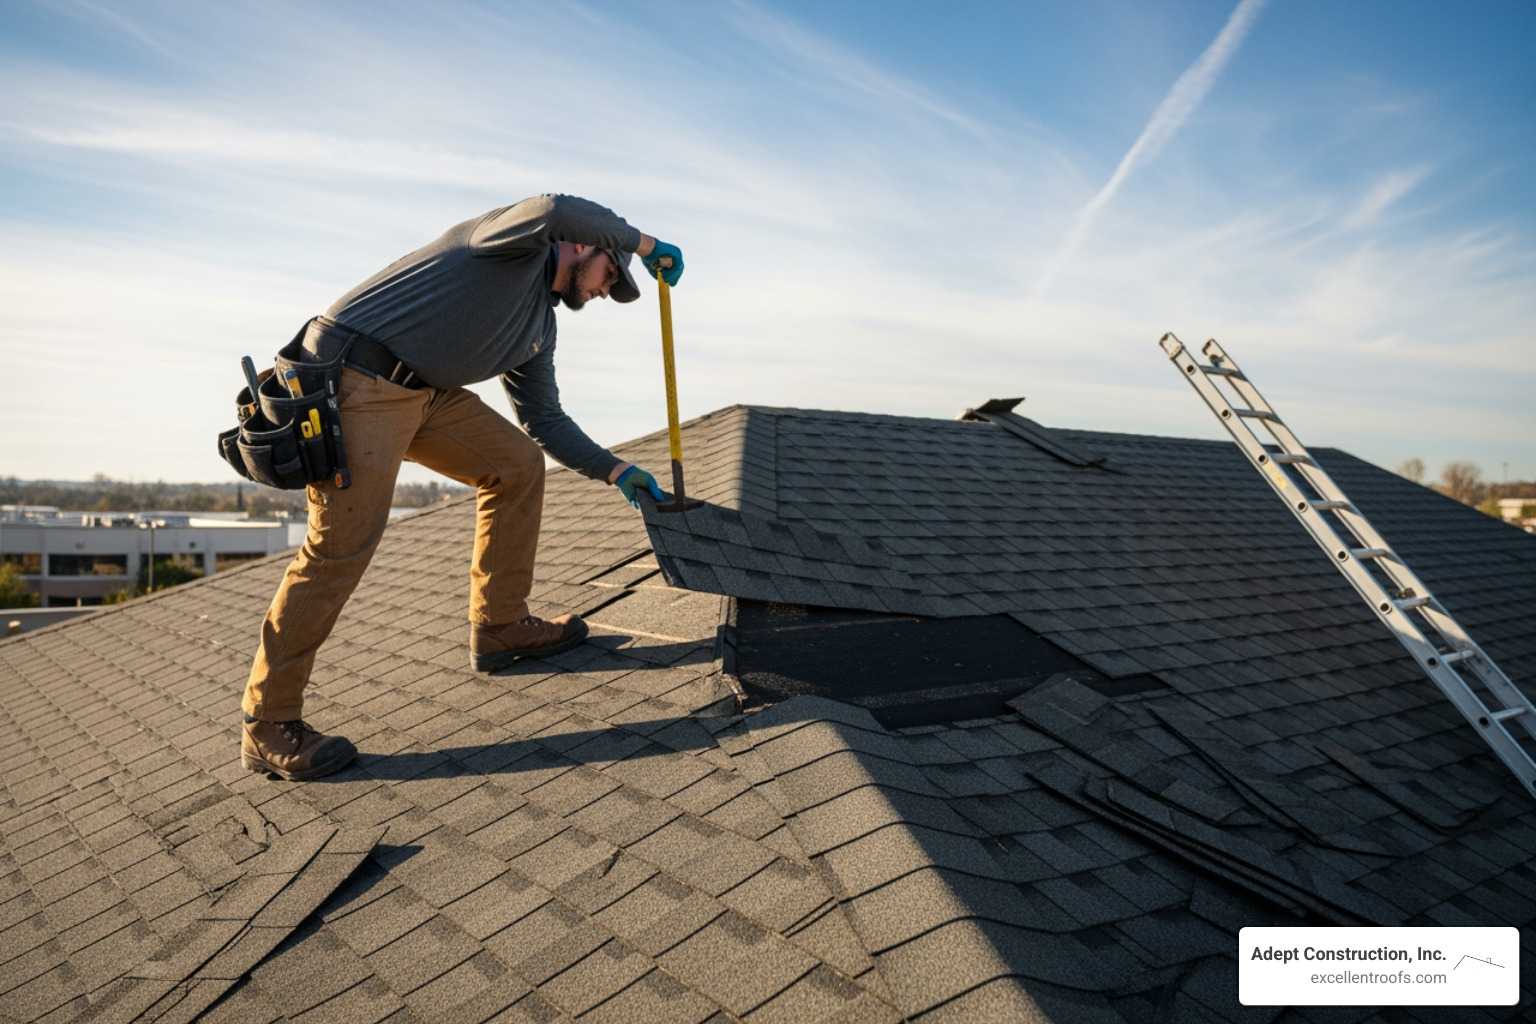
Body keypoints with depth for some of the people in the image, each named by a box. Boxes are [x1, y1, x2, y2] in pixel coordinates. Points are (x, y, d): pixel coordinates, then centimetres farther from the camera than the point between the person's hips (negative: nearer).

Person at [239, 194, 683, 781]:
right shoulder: (523, 244, -2)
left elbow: (546, 421, 21)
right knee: (342, 547, -12)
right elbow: (553, 212, -27)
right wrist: (643, 244, -14)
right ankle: (267, 728, -1)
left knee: (518, 464, 6)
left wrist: (616, 472, 15)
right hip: (357, 379, -10)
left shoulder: (540, 324, 21)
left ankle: (499, 628, 14)